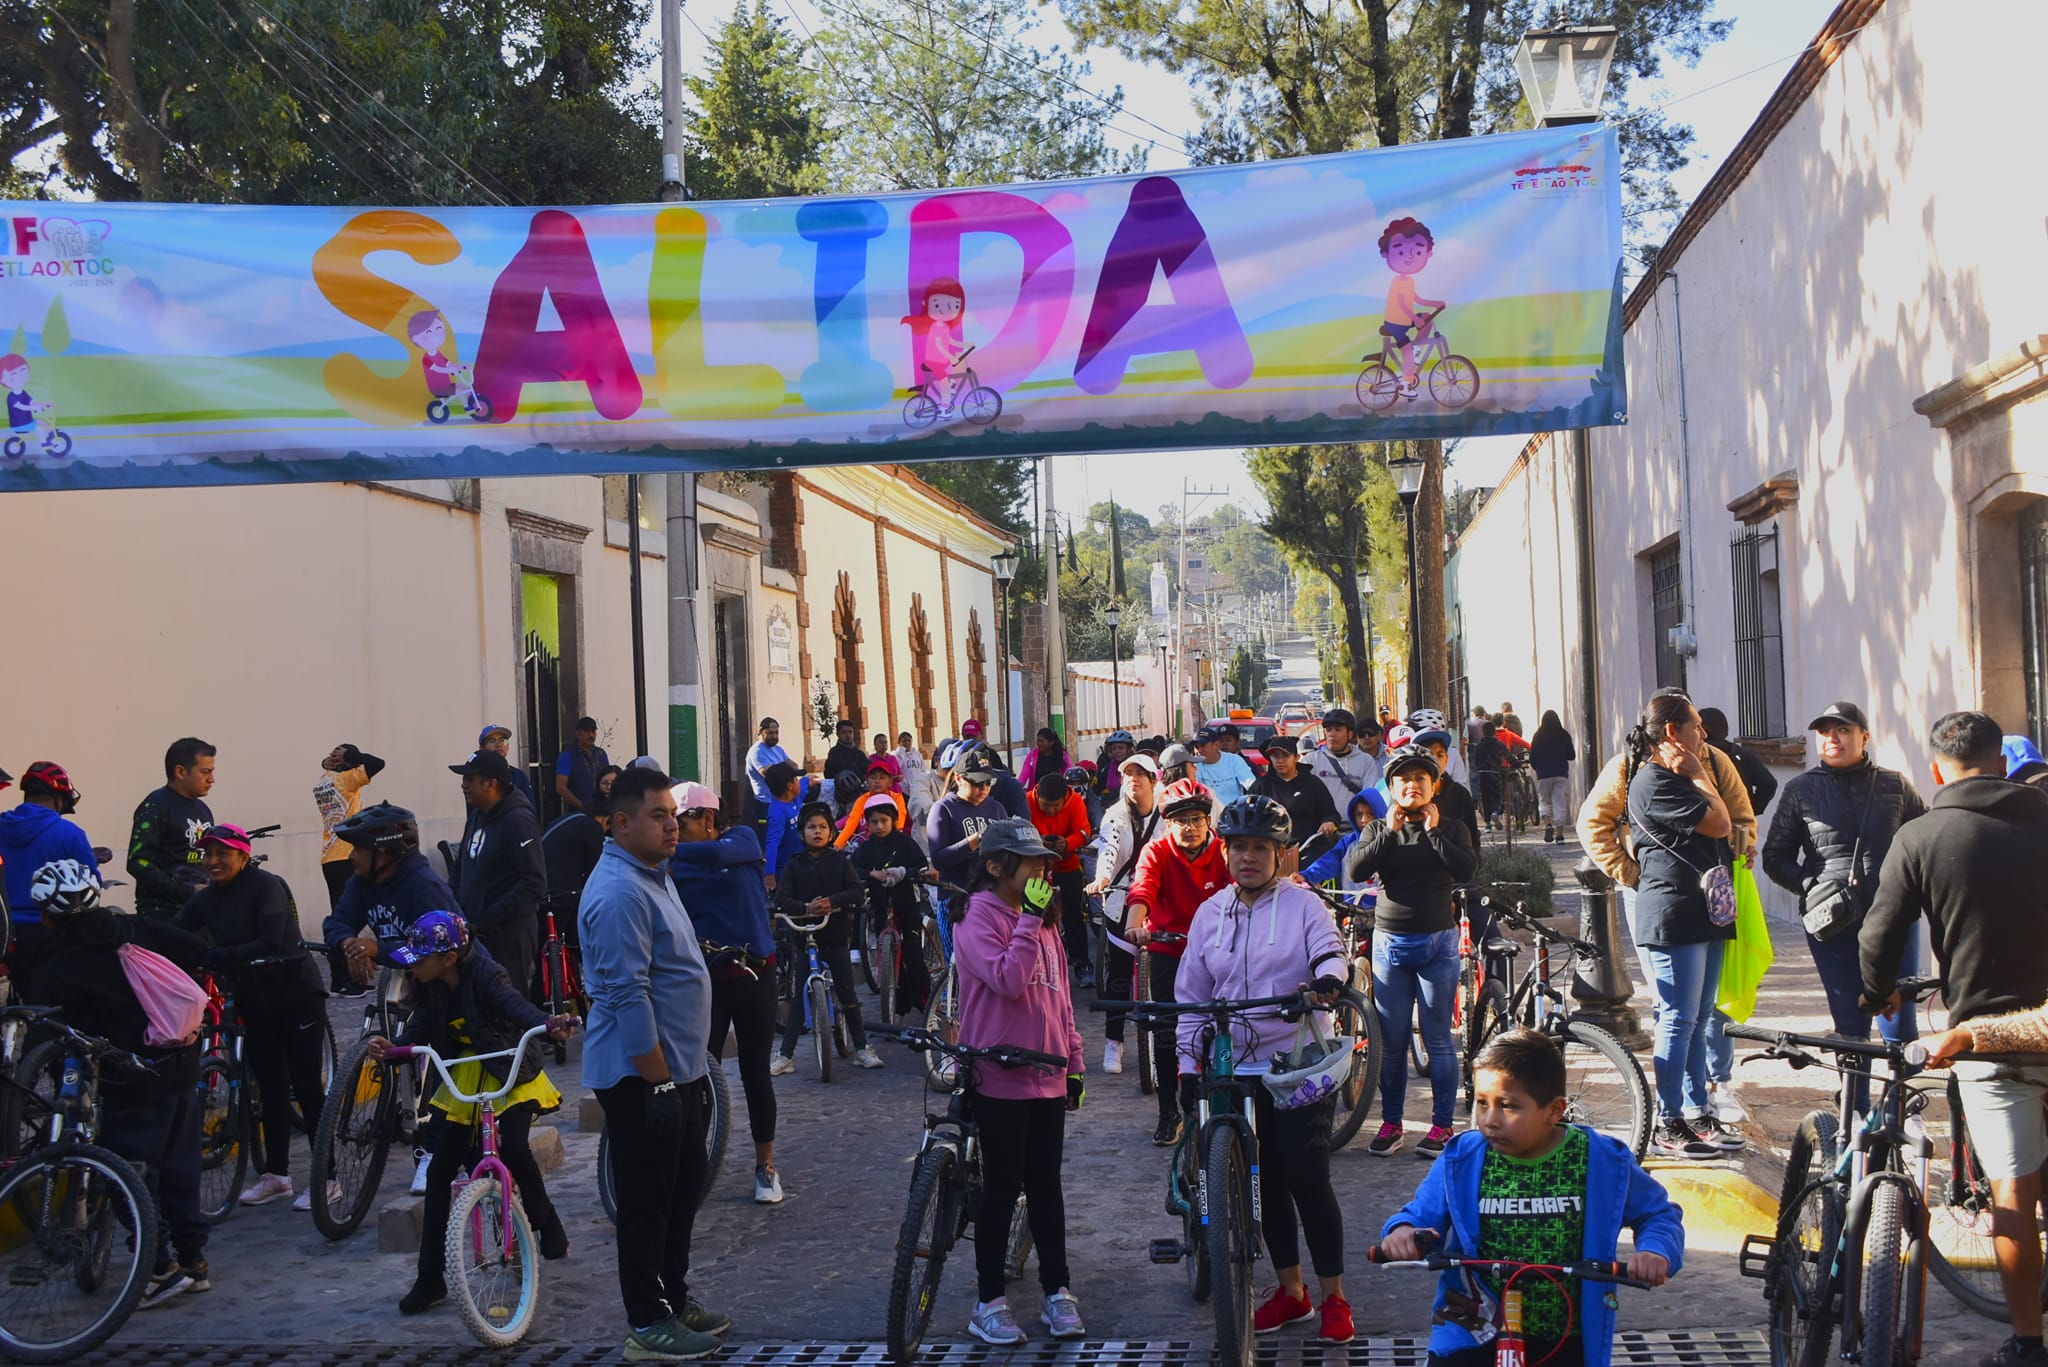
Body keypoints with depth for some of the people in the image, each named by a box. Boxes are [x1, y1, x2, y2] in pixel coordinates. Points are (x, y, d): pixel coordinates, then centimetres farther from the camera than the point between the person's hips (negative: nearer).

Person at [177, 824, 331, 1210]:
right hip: (254, 1001, 6)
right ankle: (276, 1175, 19)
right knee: (270, 1087, 10)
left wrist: (217, 956, -33)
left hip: (296, 993, -6)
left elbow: (271, 943, -26)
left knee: (306, 1085, -5)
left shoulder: (266, 886, -16)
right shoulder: (206, 899, 4)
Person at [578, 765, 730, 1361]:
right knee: (648, 1201, 0)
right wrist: (658, 1081, -22)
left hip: (678, 1066, 10)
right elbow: (628, 996, -25)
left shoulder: (653, 874, 12)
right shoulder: (619, 892, -22)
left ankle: (674, 1297, 31)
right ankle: (648, 1323, 10)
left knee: (684, 1187, 18)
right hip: (642, 1075, -10)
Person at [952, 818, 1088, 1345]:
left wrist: (1075, 1063, 16)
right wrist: (1030, 919, -22)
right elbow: (1008, 979, -25)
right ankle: (989, 1301, 11)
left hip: (1047, 1077, 6)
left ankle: (1057, 1292, 20)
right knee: (1002, 1187, 1)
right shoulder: (978, 917, -9)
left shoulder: (1043, 916, 14)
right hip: (1000, 1078, -6)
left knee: (1046, 1184, 12)